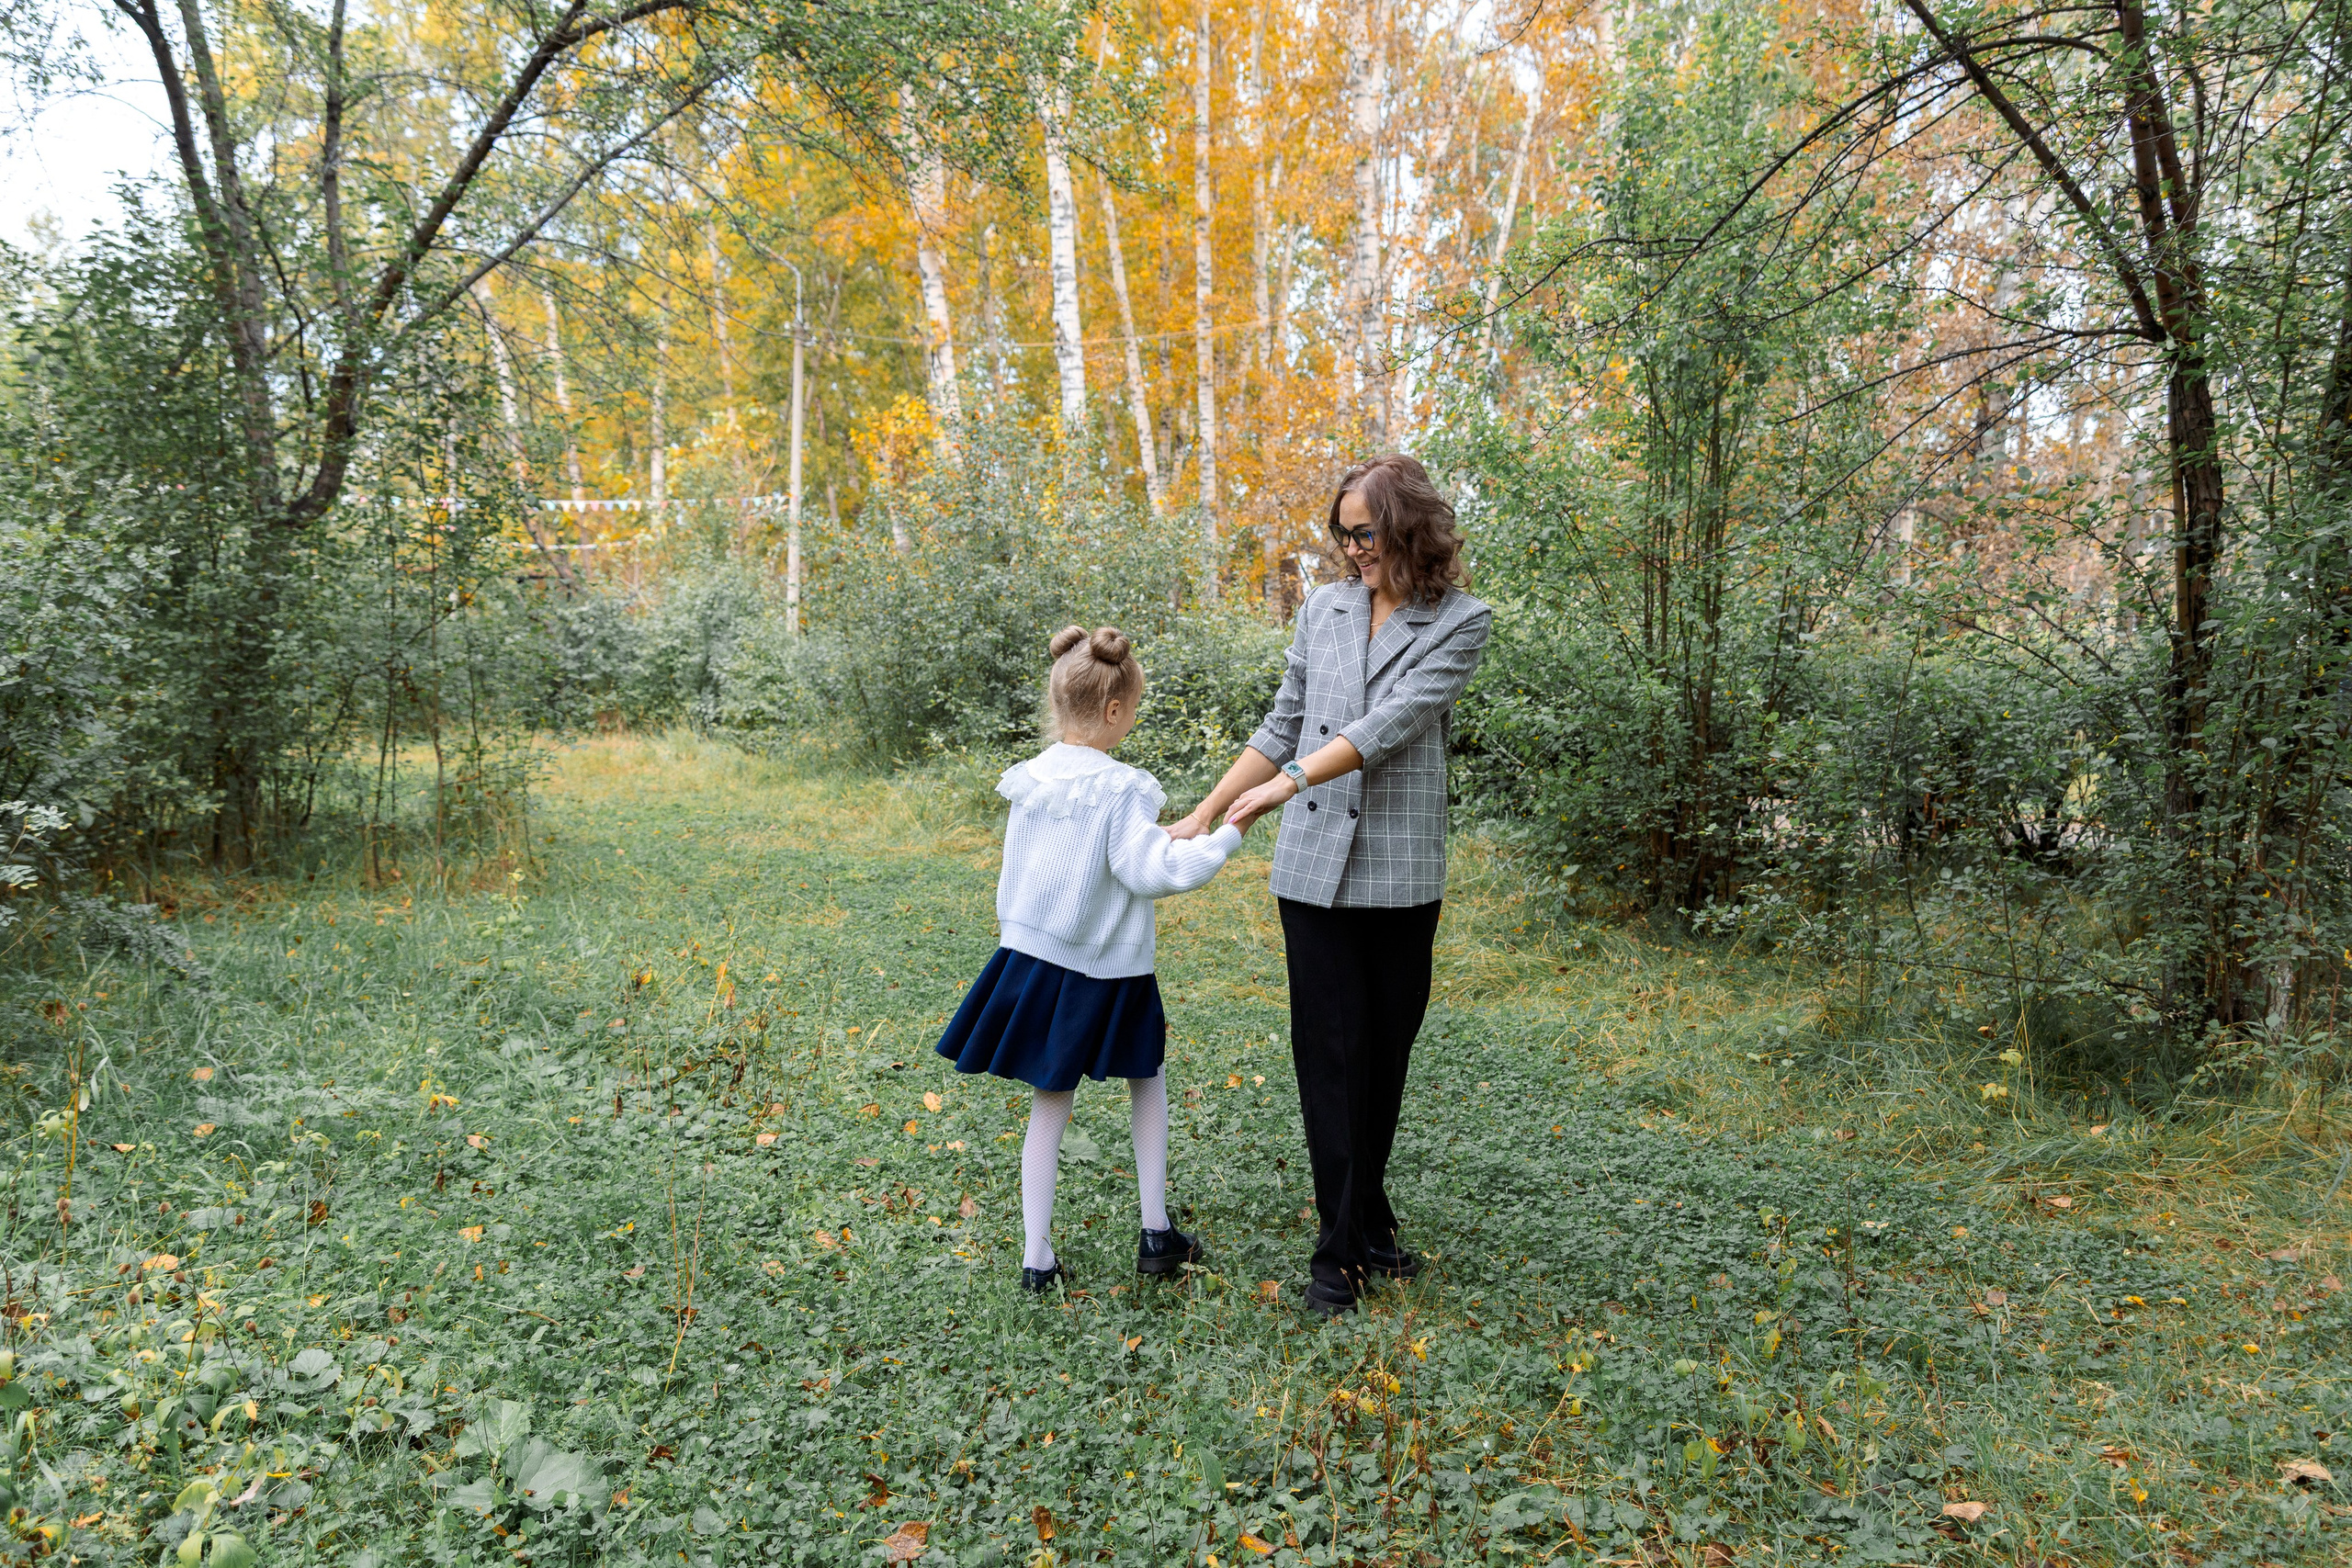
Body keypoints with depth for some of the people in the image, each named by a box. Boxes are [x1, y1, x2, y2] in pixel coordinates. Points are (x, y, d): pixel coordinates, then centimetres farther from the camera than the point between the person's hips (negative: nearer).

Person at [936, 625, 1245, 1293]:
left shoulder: (1031, 780, 1)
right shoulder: (1121, 789, -18)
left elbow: (1011, 876, 9)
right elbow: (1153, 870, -23)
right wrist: (1225, 836, -13)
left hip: (1030, 959, 5)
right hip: (1105, 974, -5)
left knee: (1049, 1108, 14)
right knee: (1148, 1083, 19)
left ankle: (1037, 1258, 17)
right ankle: (1156, 1233, 24)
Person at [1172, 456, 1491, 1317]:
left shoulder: (1459, 622, -3)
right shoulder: (1323, 608, 7)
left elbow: (1392, 721, -17)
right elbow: (1282, 726, 12)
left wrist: (1289, 782, -26)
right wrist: (1205, 814, 8)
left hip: (1401, 868, -1)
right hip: (1315, 865, 2)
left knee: (1387, 1050, 9)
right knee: (1331, 1050, 0)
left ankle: (1363, 1225, 26)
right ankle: (1345, 1245, 8)